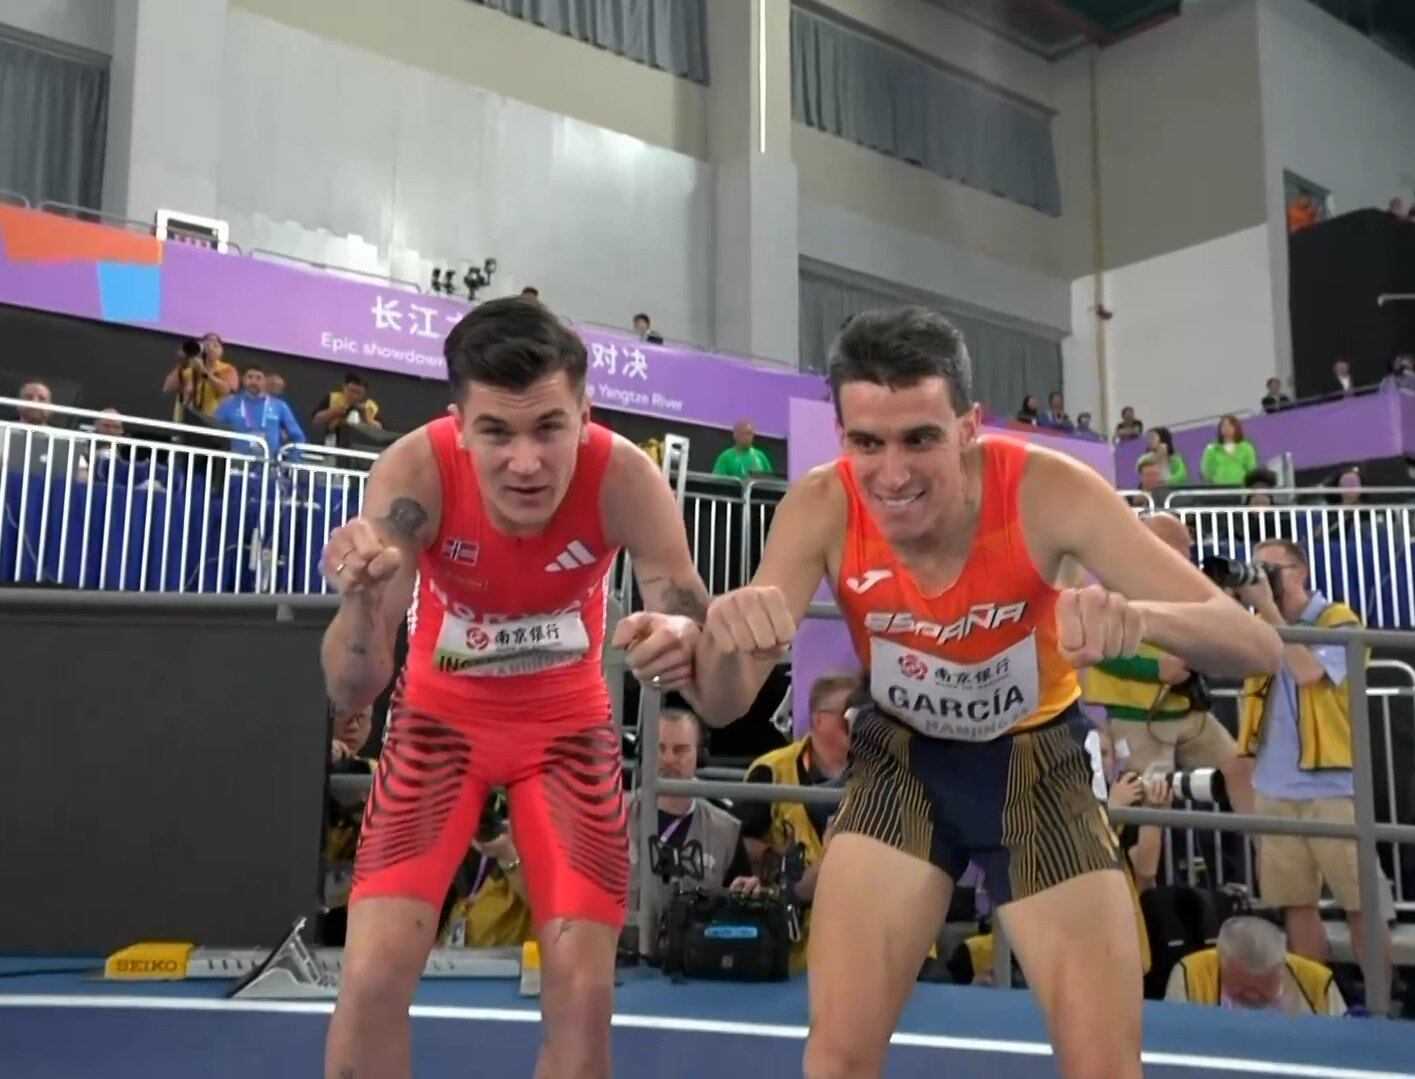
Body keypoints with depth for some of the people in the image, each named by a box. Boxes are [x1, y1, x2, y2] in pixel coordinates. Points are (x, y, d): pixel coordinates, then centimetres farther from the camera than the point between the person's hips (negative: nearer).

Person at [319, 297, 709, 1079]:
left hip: (569, 721, 1)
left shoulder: (625, 479, -29)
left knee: (584, 993, -5)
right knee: (372, 975, -11)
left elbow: (695, 626, -27)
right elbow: (352, 689, -30)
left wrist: (684, 646, -51)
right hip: (443, 713, 0)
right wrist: (360, 598, -52)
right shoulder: (416, 471, -30)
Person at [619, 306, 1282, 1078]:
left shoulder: (1046, 491, -28)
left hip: (1035, 762, 0)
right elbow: (725, 705, -20)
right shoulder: (822, 509, -23)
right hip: (902, 761, 1)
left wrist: (1140, 618, -52)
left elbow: (1256, 646, -29)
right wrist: (721, 635, -45)